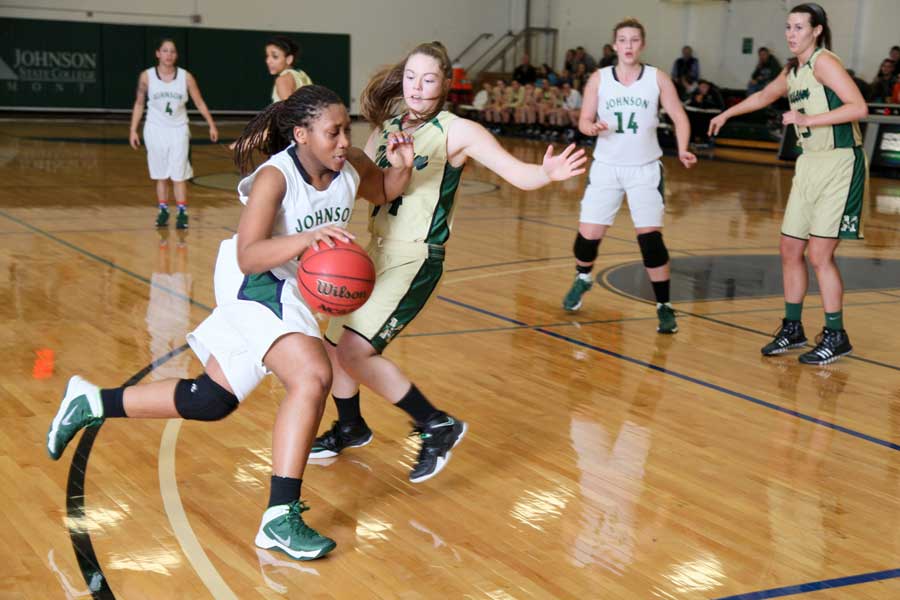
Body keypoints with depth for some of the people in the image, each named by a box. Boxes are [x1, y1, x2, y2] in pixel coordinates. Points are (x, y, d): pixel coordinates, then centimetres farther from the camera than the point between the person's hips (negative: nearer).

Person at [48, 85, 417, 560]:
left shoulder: (349, 164, -6)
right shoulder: (274, 177, -26)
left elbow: (382, 191, 15)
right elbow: (248, 256, -34)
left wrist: (400, 167, -7)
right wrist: (305, 239, -49)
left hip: (292, 291, 8)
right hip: (258, 286, -8)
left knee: (212, 401, 15)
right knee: (312, 377, -28)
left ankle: (91, 403, 31)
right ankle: (280, 518, -20)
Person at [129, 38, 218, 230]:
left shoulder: (186, 77, -4)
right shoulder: (146, 76, -3)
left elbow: (199, 103, 3)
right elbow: (139, 104, 5)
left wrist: (211, 125, -2)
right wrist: (133, 130, 1)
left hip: (178, 130, -1)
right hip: (156, 130, 1)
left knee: (179, 175, -4)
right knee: (160, 175, 6)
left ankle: (182, 213, 1)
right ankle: (163, 211, 16)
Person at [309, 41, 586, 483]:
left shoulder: (457, 131, -11)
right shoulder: (388, 128, 7)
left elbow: (517, 173, -18)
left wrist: (548, 173, -38)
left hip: (416, 259, -7)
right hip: (378, 249, 7)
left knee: (355, 351, -18)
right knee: (334, 343, 15)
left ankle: (437, 426, -3)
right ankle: (350, 428, 41)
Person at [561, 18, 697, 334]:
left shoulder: (657, 78, -3)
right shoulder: (599, 79, 0)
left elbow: (679, 117, -2)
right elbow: (584, 120, 1)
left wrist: (682, 150, -18)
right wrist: (594, 127, -23)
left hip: (645, 169, -1)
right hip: (606, 167, 1)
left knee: (650, 237, -11)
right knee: (588, 234, 0)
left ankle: (664, 307, 1)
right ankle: (582, 279, 33)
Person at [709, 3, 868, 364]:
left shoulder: (824, 63, -13)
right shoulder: (792, 71, 12)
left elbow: (859, 107, -25)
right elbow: (764, 96, 34)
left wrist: (806, 119, -27)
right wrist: (727, 114, 44)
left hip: (840, 164, -8)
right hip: (810, 164, 8)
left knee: (819, 254, -9)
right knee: (790, 250, 9)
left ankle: (836, 336, 4)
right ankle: (792, 329, 23)